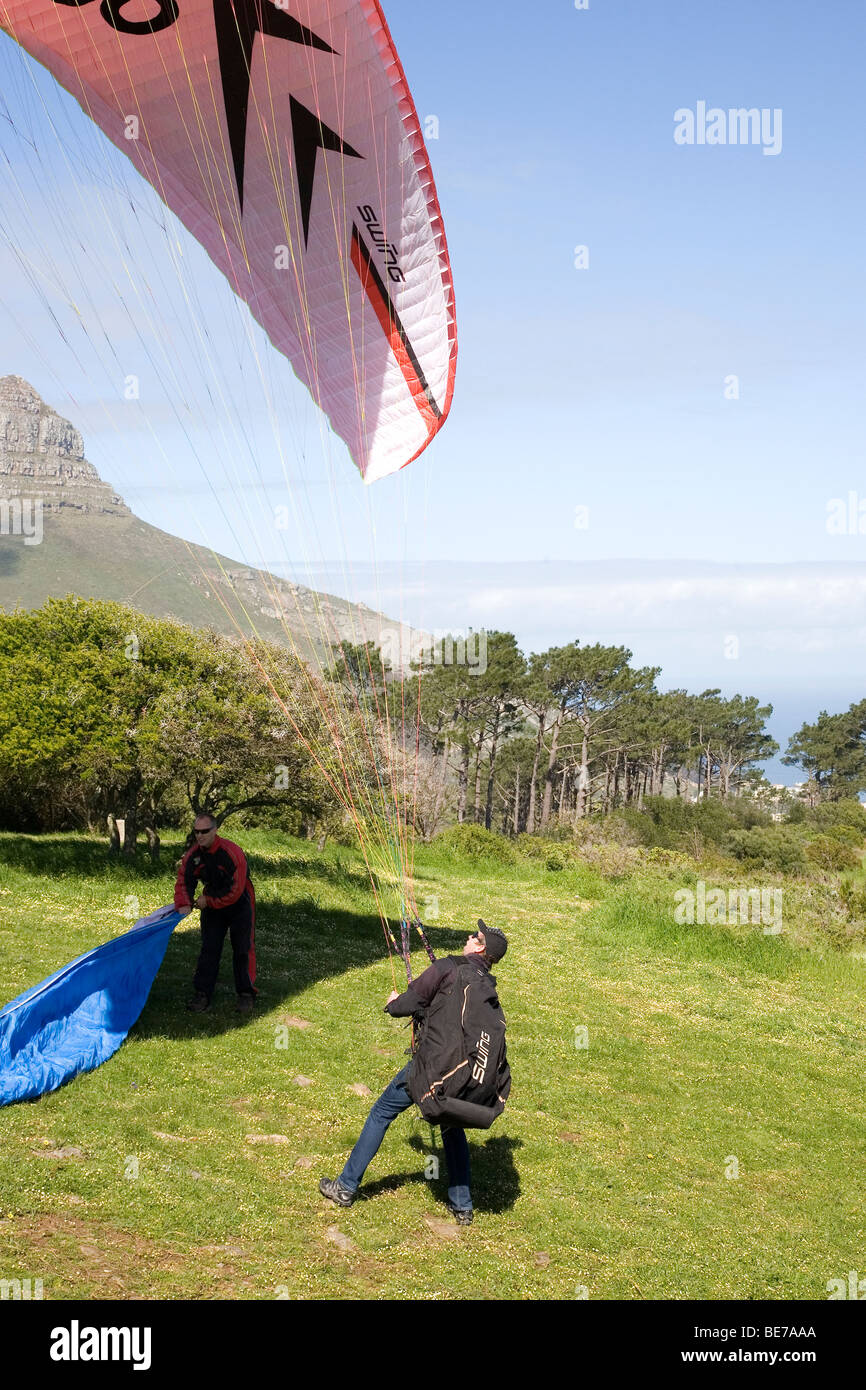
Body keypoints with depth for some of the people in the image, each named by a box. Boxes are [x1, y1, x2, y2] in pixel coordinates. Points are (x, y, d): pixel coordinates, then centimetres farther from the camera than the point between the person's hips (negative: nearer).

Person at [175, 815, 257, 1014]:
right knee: (209, 948, 3)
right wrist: (184, 904, -23)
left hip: (239, 903, -5)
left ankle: (246, 994, 5)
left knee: (242, 949, -4)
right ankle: (202, 994, 6)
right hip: (211, 904, 5)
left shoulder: (232, 853, -27)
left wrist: (208, 901, -21)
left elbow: (235, 890, -26)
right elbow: (184, 881, -5)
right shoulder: (193, 855, -10)